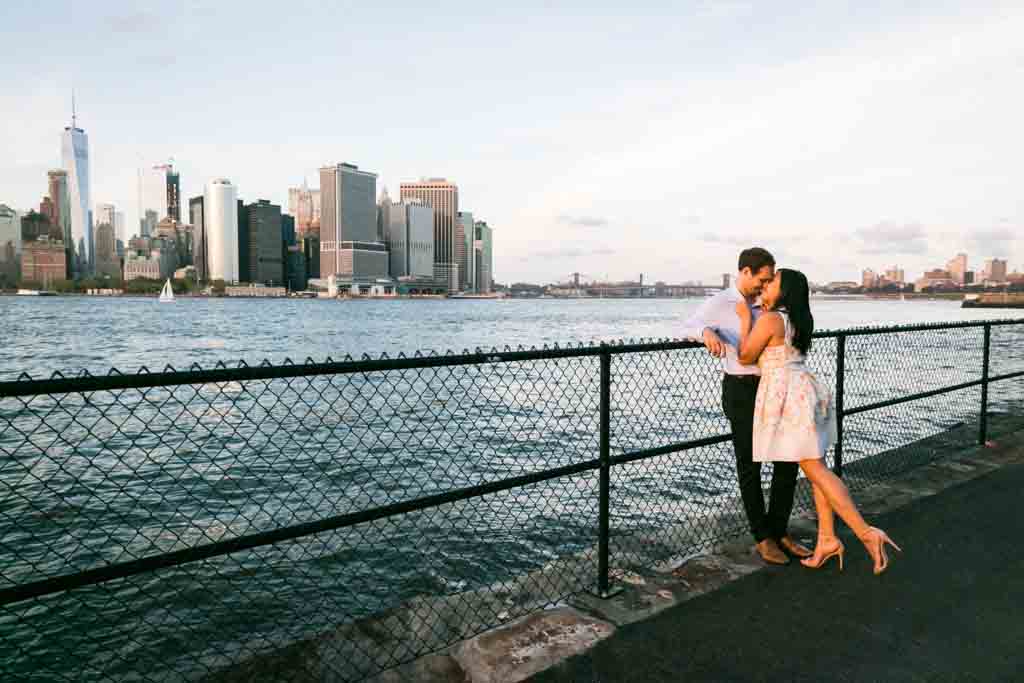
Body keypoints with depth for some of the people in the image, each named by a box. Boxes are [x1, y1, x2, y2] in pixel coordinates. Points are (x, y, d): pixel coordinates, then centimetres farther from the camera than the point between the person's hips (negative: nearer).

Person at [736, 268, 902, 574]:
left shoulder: (769, 319, -10)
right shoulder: (797, 321, 16)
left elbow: (746, 356, -4)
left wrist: (745, 319, 3)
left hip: (788, 396, -9)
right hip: (807, 391, 9)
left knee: (815, 469, -7)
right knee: (816, 467, 8)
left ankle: (867, 533, -9)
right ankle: (826, 538, 11)